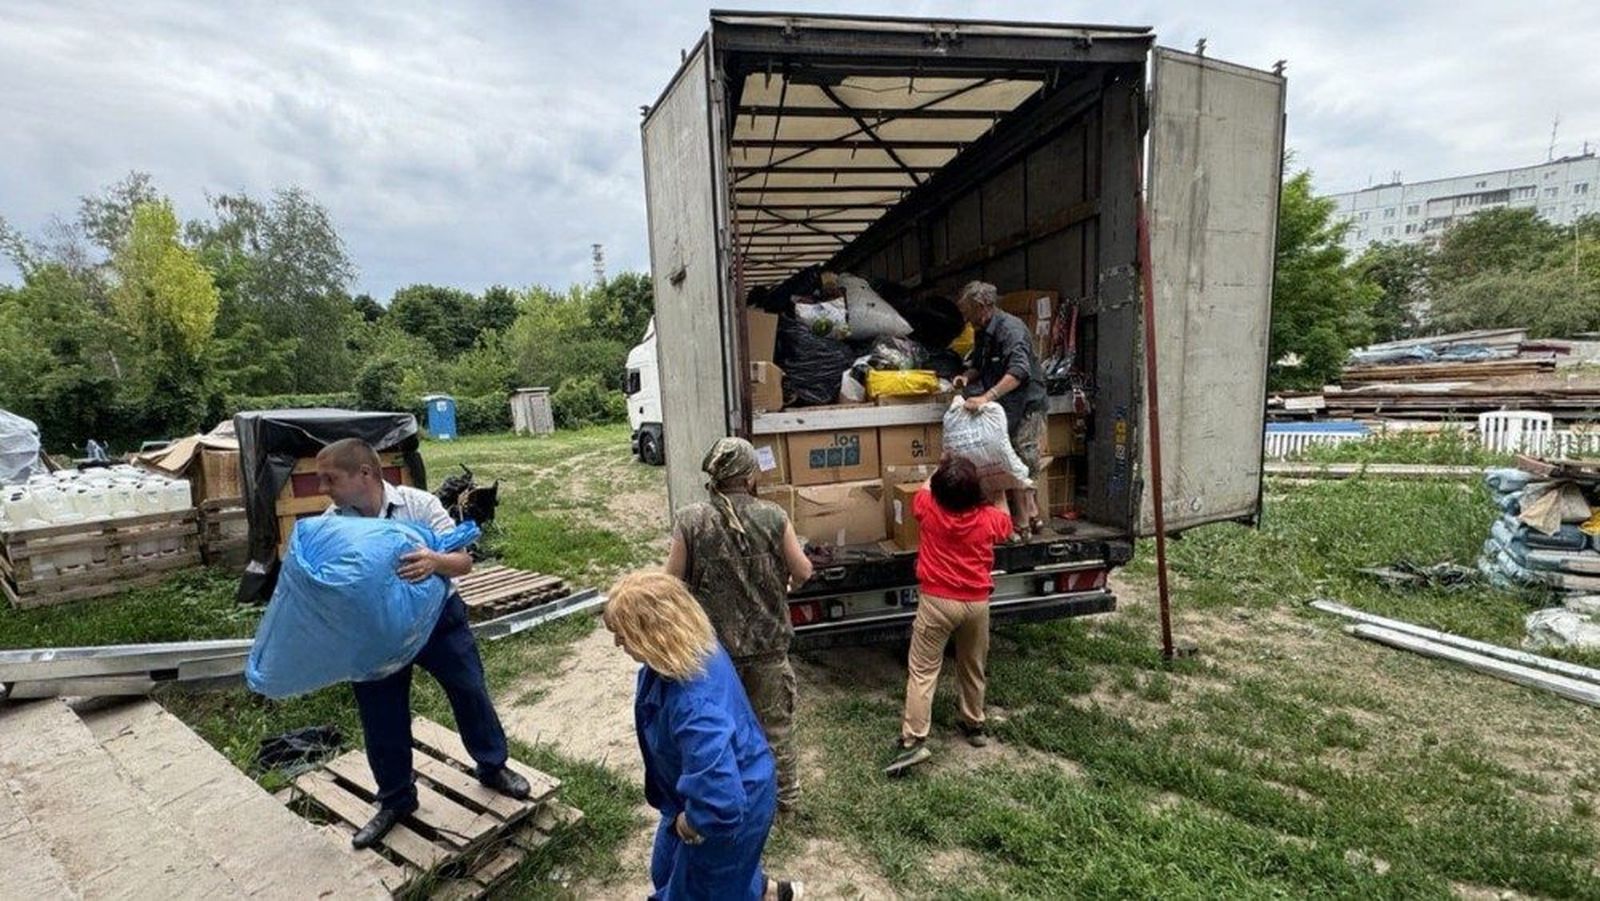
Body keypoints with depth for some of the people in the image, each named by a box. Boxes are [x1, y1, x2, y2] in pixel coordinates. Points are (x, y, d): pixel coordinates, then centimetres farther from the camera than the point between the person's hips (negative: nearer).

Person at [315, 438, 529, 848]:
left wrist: (435, 561, -43)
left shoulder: (418, 504, -18)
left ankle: (493, 767, 36)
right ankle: (395, 800, 37)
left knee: (471, 693, 11)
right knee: (381, 718, 12)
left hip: (437, 617, -2)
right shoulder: (330, 525, -9)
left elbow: (464, 561, -20)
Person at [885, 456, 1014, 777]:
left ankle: (913, 741, -3)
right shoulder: (989, 517, -6)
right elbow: (1006, 526, 19)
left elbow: (923, 490, 15)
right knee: (973, 668, 22)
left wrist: (941, 471, 27)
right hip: (977, 602, 3)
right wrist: (996, 499, 30)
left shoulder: (929, 509, -10)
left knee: (922, 672, 2)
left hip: (937, 601, -2)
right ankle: (975, 726, 38)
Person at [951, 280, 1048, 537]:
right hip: (1005, 408, 9)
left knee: (1020, 464, -4)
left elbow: (1019, 371, -33)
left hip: (1026, 406, -9)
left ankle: (1023, 522, 7)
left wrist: (987, 397, -43)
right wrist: (967, 376, -2)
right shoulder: (982, 333, 10)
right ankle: (1032, 515, 24)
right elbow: (979, 365, 22)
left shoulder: (1011, 328, -19)